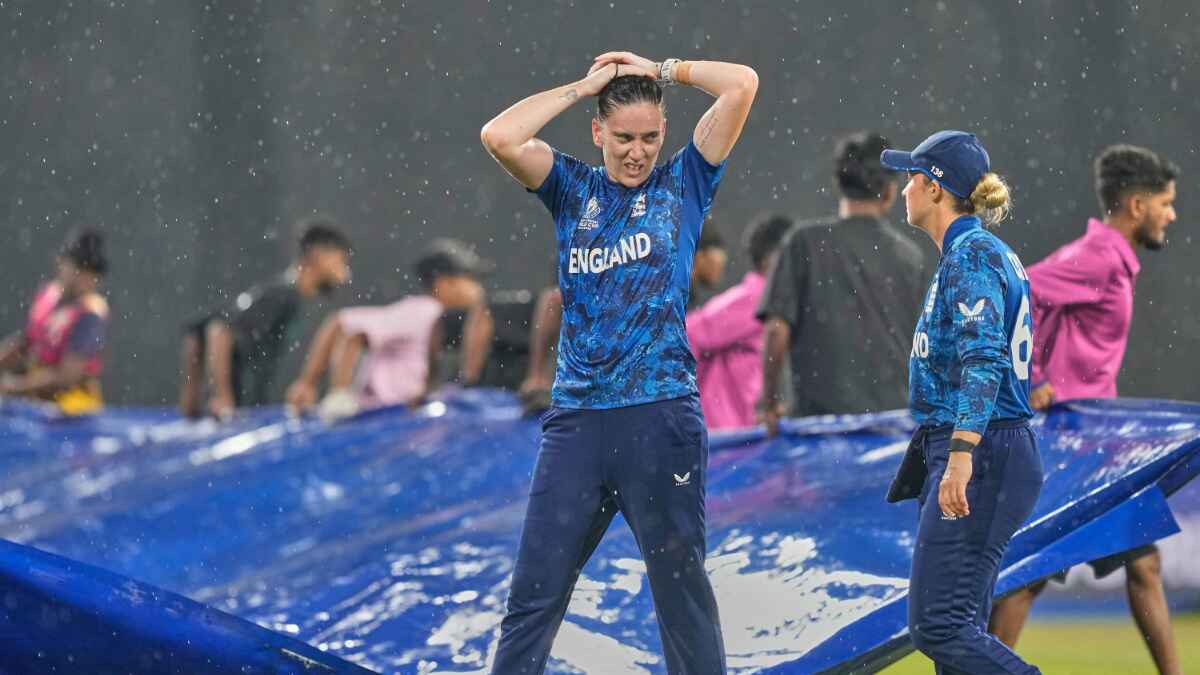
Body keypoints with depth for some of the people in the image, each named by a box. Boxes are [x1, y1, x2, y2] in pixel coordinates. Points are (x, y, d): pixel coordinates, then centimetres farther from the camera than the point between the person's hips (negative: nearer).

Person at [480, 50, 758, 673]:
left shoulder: (682, 184, 8)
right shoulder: (574, 189, 12)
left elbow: (742, 85, 0)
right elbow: (499, 137, -4)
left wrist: (659, 71, 9)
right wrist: (583, 86, 3)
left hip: (661, 416, -2)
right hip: (576, 417, 2)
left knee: (681, 591, 3)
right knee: (534, 593, 1)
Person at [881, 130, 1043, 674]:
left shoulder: (971, 254, -12)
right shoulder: (983, 252, 20)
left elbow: (984, 359, -25)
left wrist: (962, 452, -35)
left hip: (980, 452, -11)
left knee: (938, 624, -17)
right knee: (957, 627, 9)